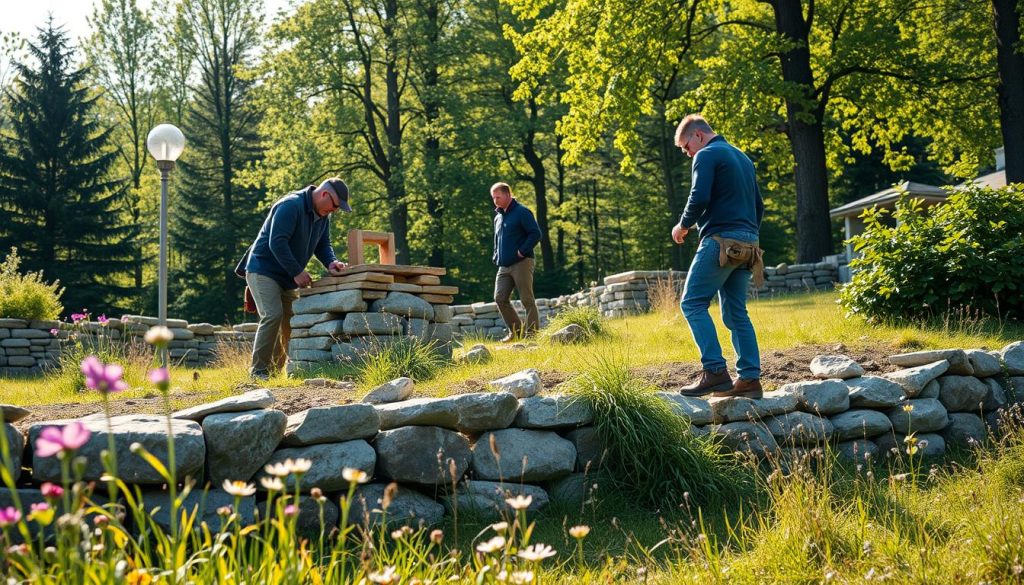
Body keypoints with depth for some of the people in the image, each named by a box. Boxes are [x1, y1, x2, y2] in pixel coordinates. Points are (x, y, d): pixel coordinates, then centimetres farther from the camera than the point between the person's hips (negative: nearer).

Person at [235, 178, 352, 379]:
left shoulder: (323, 216, 7)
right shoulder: (290, 206, -21)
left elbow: (323, 245, 14)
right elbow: (277, 243, -27)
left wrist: (331, 262, -8)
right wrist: (297, 272, -26)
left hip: (288, 278, 9)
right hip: (263, 270, -9)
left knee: (293, 319, 3)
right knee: (273, 315, -21)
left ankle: (276, 368, 10)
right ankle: (258, 369, -14)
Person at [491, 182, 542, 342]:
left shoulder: (522, 212, -5)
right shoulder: (498, 217, 19)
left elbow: (536, 234, -12)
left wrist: (522, 251, -16)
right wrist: (496, 256, 14)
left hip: (521, 263, -8)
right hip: (504, 267, 8)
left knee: (527, 300, -6)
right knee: (500, 298, 0)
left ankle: (532, 333, -2)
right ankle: (516, 331, 11)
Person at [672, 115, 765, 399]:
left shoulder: (707, 155, -4)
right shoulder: (742, 157, 24)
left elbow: (699, 198, -17)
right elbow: (759, 205, 26)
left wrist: (683, 226, -2)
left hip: (721, 240, -9)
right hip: (746, 244, 9)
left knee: (692, 303, -6)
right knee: (736, 312, 9)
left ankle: (715, 372, -15)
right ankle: (750, 378, 4)